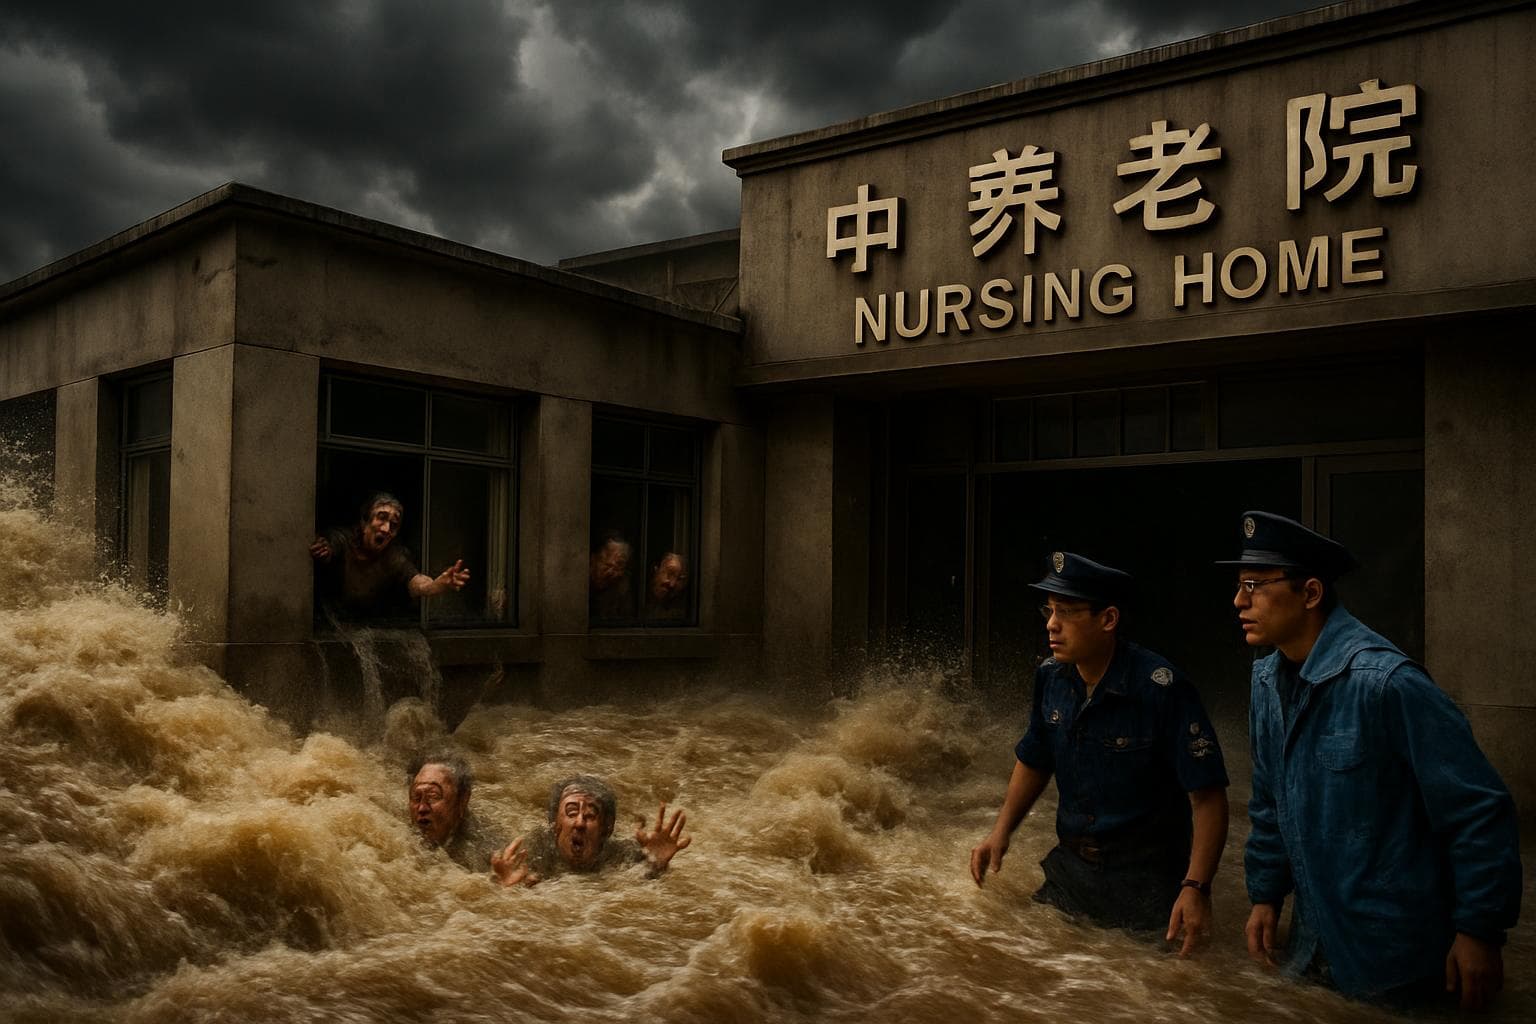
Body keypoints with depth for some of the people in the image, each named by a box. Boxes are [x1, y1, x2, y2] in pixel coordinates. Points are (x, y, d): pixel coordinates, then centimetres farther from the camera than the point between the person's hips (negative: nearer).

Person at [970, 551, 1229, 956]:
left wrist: (1196, 888, -29)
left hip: (1146, 880, -5)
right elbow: (1034, 761, 13)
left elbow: (1208, 794, -21)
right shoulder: (1051, 678, -3)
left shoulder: (1161, 689, -23)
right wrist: (1000, 833, 3)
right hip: (1069, 869, 6)